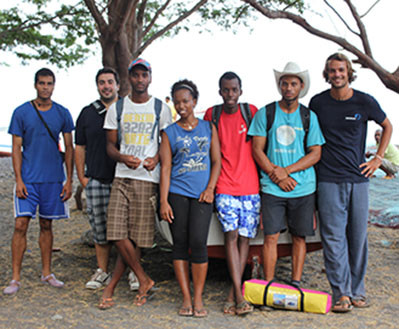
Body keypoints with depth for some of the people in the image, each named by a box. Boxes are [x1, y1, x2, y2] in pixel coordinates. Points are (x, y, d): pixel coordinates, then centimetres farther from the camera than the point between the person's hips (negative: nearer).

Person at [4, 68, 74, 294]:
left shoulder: (63, 113, 5)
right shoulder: (21, 112, 0)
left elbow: (69, 147, 8)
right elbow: (16, 148, 0)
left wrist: (69, 180, 3)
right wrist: (19, 180, -8)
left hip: (53, 179, 2)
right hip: (28, 179, -2)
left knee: (47, 225, 10)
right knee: (21, 225, -6)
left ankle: (47, 273, 20)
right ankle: (16, 278, 1)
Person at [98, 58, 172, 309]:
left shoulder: (161, 108, 9)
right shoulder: (117, 108, 13)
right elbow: (110, 144, 13)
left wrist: (157, 158, -10)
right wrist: (123, 157, -10)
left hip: (148, 179, -1)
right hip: (122, 177, 2)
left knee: (136, 237, -3)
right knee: (118, 234, -9)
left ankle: (111, 287, 10)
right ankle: (144, 281, 6)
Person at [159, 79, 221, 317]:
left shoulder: (209, 127, 11)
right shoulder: (170, 132, 8)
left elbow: (216, 161, 10)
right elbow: (166, 167, 2)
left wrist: (210, 188, -4)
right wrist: (164, 201, -5)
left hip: (202, 194, 0)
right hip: (177, 193, 1)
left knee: (198, 242, -10)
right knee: (180, 244, 2)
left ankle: (198, 298, 3)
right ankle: (186, 298, 10)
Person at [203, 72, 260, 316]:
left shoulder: (251, 112, 5)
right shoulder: (211, 115, 6)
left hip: (251, 187, 1)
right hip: (225, 187, 0)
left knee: (244, 238, 1)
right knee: (231, 235, -12)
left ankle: (232, 294, 8)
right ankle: (239, 295, -14)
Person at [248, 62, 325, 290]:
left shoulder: (309, 117, 7)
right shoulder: (265, 114, 4)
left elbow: (316, 154, 2)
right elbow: (257, 150, 1)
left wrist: (286, 171, -10)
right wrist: (276, 175, -10)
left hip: (303, 187, 2)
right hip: (272, 188, -1)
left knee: (300, 237, 7)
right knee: (271, 237, -2)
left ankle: (296, 284, 17)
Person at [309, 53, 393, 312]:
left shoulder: (365, 102, 2)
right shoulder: (318, 103, 3)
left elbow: (387, 126, 18)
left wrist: (378, 158, 10)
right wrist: (313, 163, 10)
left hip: (358, 179, 1)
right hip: (328, 181, -1)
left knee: (358, 237, 6)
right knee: (334, 237, -3)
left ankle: (357, 291, 18)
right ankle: (341, 293, 5)